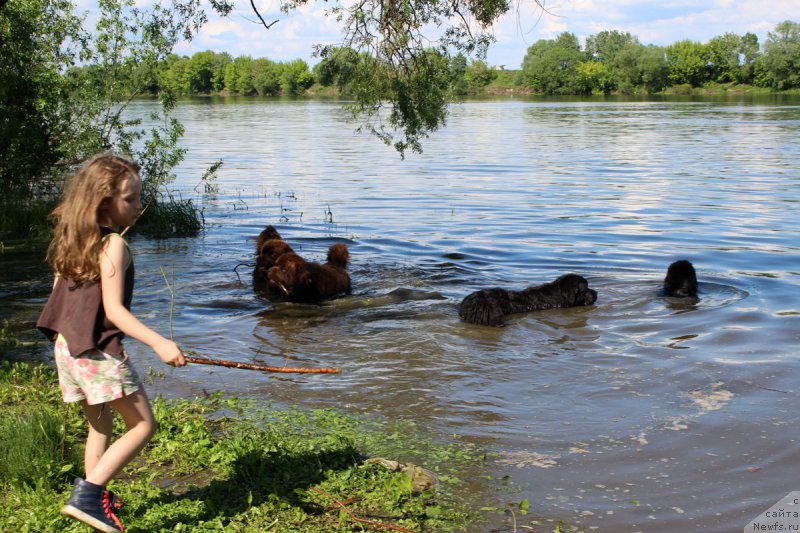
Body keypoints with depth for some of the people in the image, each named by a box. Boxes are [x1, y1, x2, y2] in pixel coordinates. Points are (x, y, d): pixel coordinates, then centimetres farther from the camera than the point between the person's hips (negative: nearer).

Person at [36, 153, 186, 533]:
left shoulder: (73, 241, 9)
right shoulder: (113, 244, -16)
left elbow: (59, 294, 14)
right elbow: (114, 309, -22)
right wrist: (159, 343, -29)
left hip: (67, 345, 9)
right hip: (99, 350, -8)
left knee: (100, 425, 21)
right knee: (142, 425, 0)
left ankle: (98, 501, 27)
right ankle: (87, 494, -8)